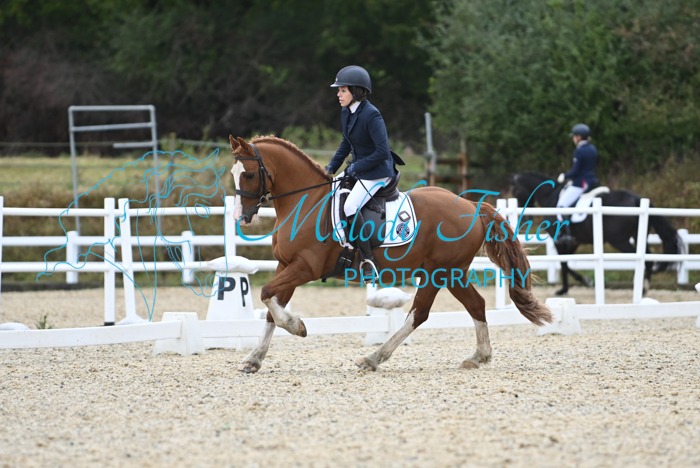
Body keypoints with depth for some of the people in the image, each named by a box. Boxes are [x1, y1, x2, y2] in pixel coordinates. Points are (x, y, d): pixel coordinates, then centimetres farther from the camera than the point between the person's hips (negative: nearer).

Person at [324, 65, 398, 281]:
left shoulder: (371, 115, -23)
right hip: (358, 168, 10)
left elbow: (382, 152, -25)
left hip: (377, 172, -10)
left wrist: (356, 168, -20)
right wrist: (331, 167, 9)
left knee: (350, 207, -24)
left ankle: (368, 261, -19)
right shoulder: (346, 113, 4)